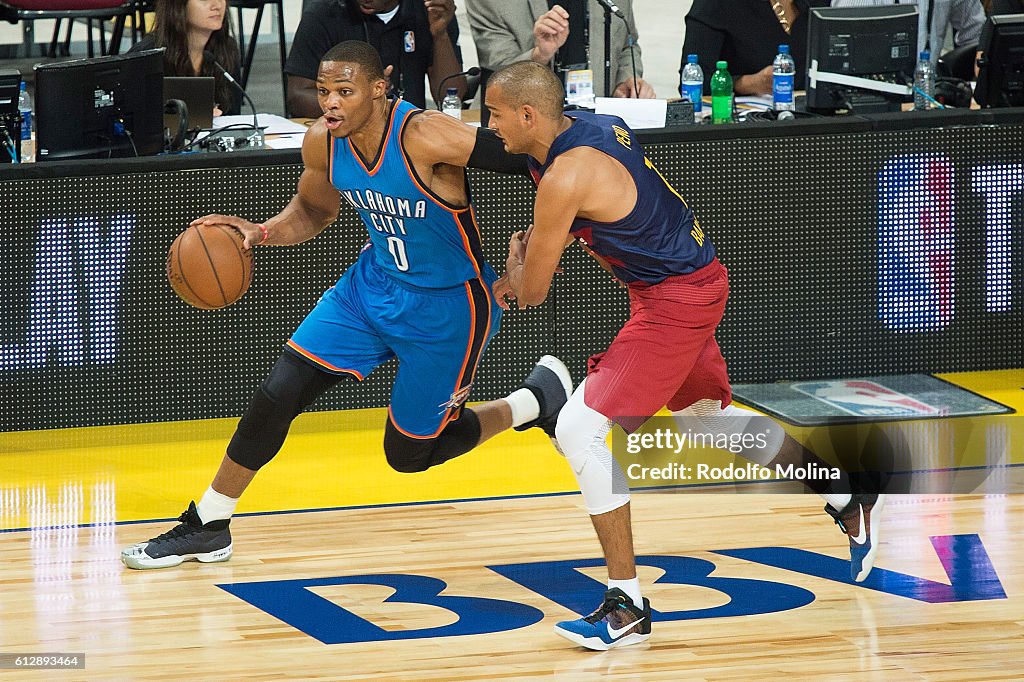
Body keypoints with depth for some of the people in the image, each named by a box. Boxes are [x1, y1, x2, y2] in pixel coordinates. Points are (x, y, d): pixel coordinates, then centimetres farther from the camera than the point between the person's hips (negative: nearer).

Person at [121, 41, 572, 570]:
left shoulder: (426, 137, -31)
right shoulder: (323, 142, -10)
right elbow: (313, 211, 11)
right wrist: (261, 233, -8)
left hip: (446, 305, -6)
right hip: (374, 283, 6)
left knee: (409, 453, 5)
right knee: (278, 393, -3)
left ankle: (536, 399, 27)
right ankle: (207, 526, 12)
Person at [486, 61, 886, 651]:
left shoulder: (566, 175, -25)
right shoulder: (586, 126, 2)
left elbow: (533, 291, -16)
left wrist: (518, 257, 6)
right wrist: (528, 256, 11)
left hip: (675, 300, -10)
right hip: (697, 277, 10)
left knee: (580, 428, -14)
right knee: (705, 415, 29)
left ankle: (627, 604, -10)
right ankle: (846, 498, 44)